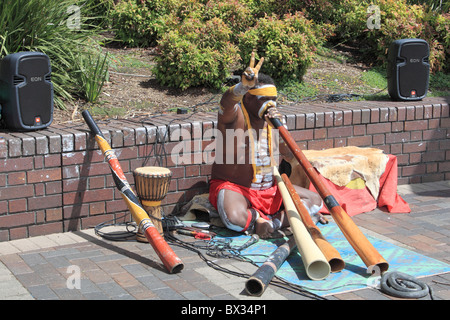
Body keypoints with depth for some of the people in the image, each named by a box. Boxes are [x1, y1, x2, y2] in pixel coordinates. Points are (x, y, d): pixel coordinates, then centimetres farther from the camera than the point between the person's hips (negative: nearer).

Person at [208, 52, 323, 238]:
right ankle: (256, 217, -5)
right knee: (235, 218, -38)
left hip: (269, 188, 6)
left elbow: (290, 154, 1)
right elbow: (227, 102, -37)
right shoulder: (234, 115, -10)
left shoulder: (271, 118, 8)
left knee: (315, 201, -3)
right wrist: (244, 85, -58)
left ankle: (275, 222, -13)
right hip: (233, 186, -6)